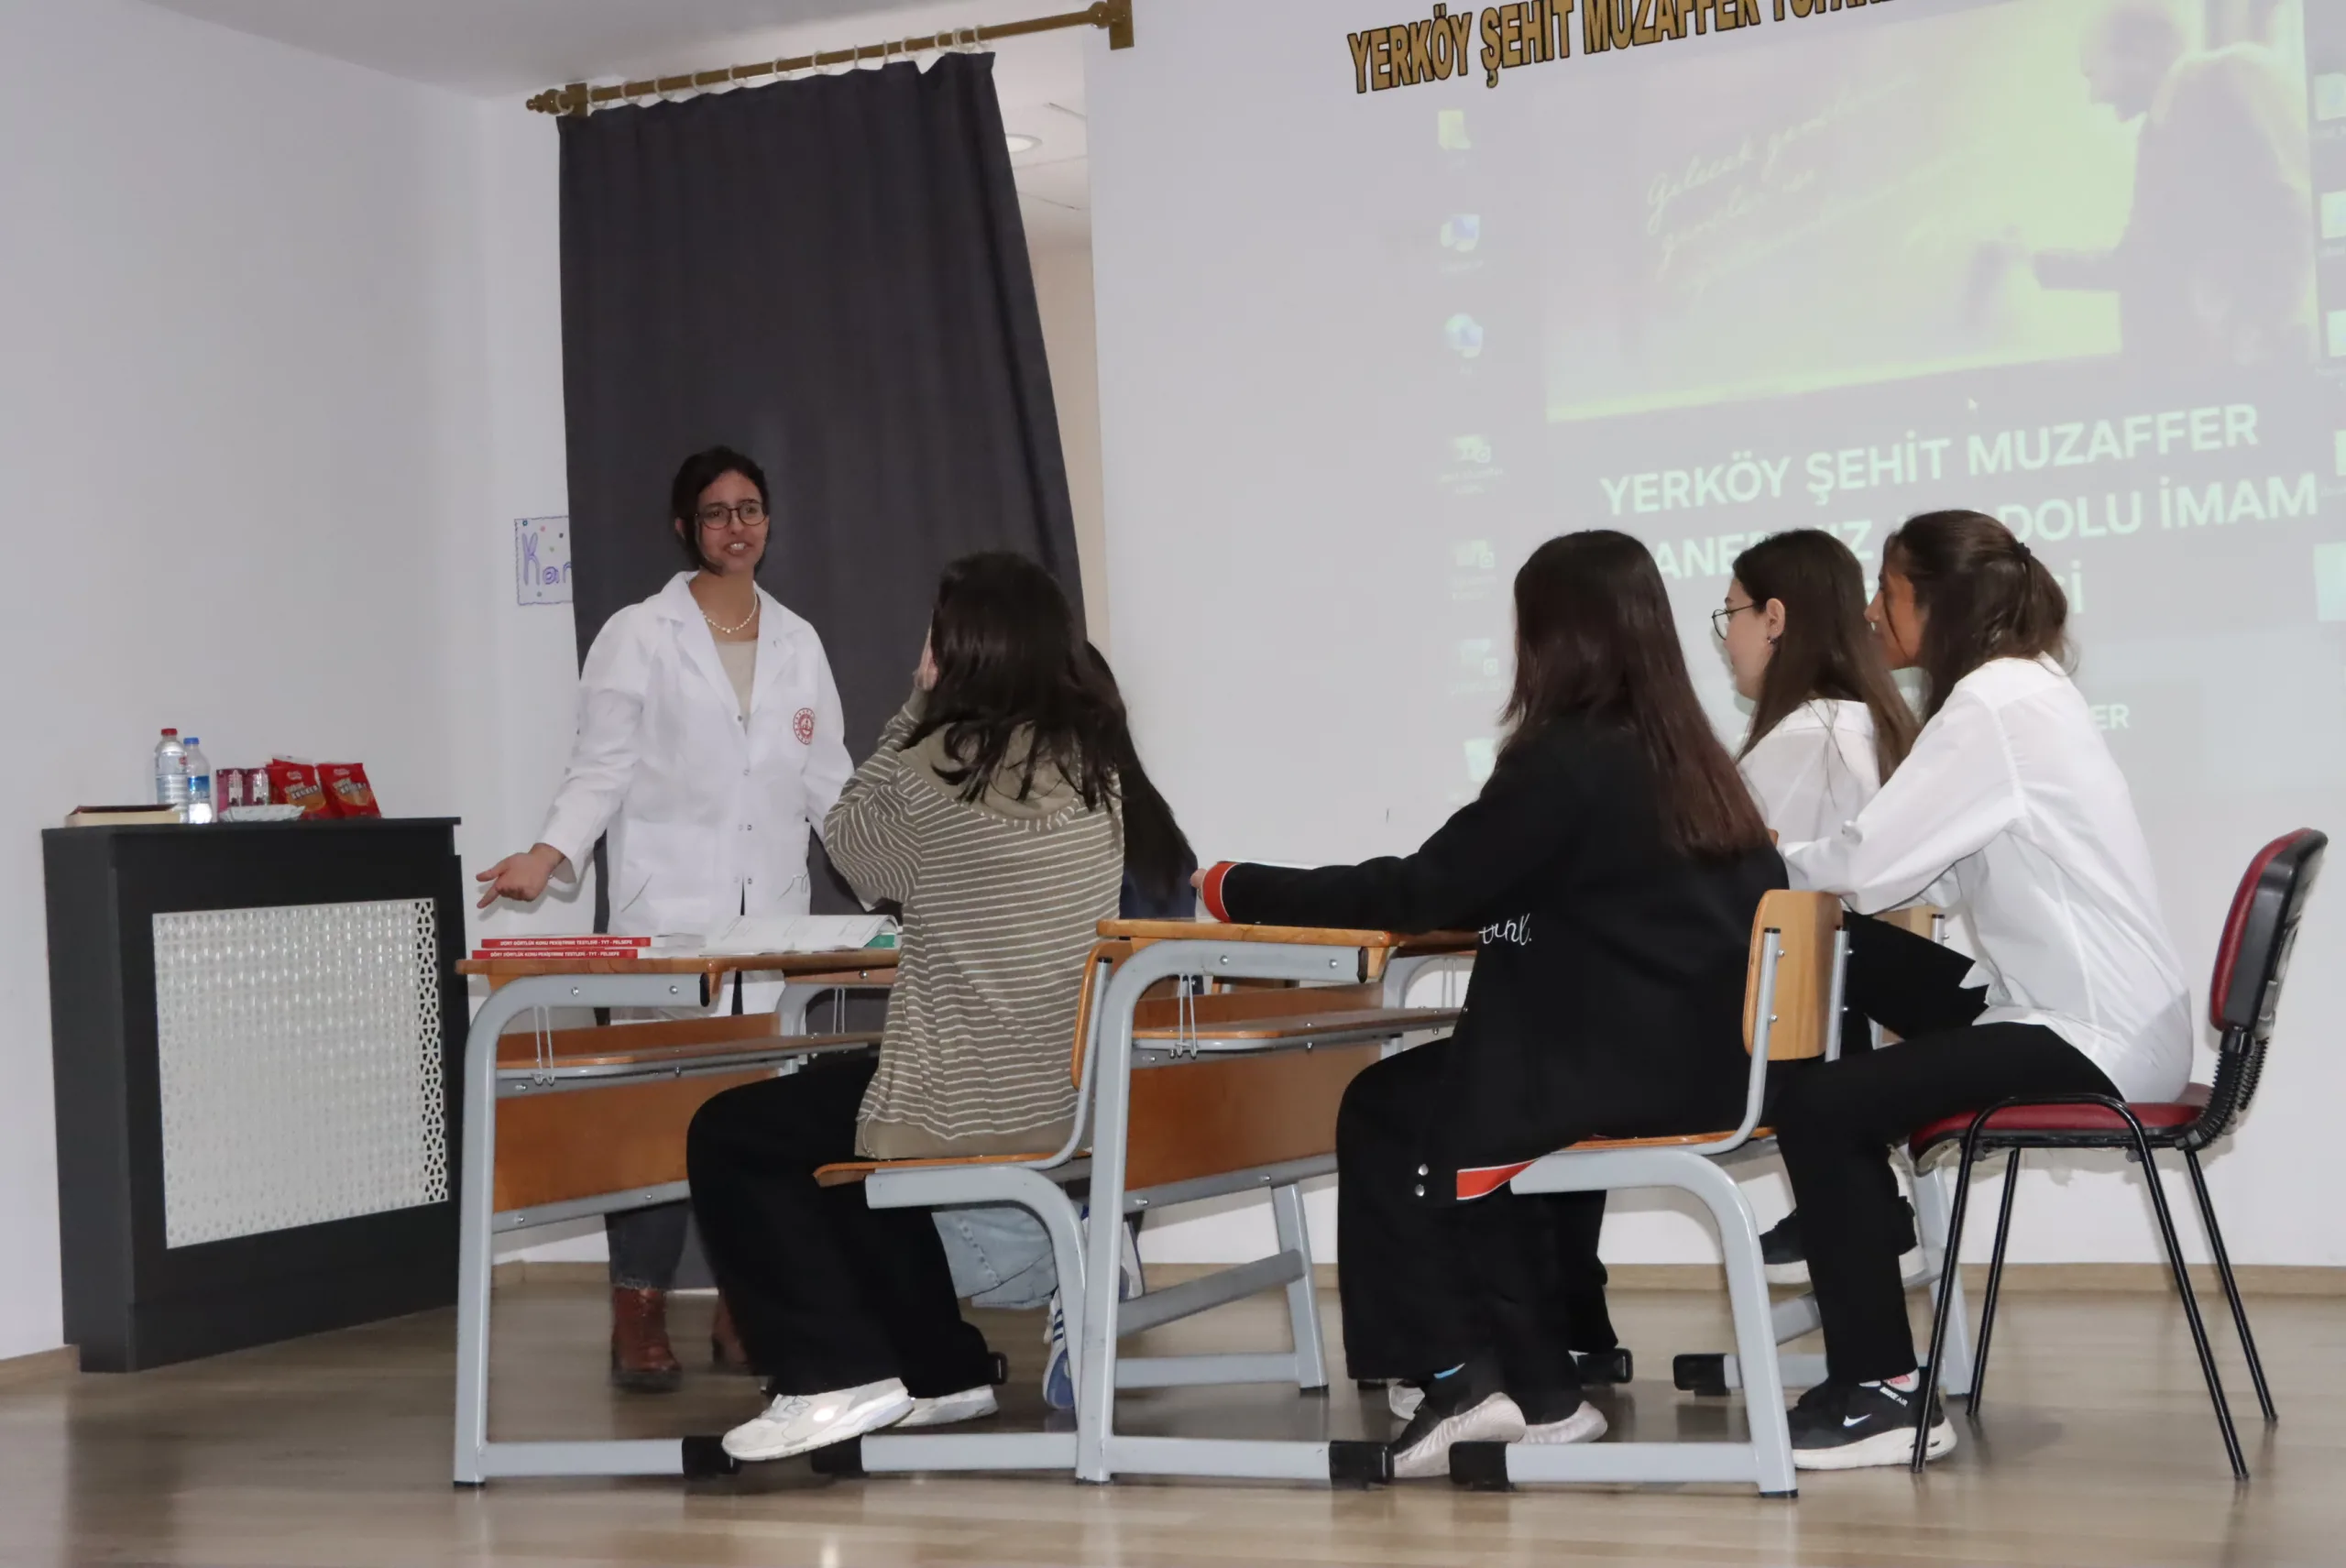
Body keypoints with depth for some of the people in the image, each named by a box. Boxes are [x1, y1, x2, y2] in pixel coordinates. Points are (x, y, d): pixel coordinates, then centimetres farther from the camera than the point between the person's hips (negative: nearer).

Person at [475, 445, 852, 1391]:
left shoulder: (798, 642, 14)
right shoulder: (638, 638, 3)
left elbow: (827, 782, 14)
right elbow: (599, 772, 0)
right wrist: (548, 856, -15)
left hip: (774, 914, 3)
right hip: (668, 913, -3)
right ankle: (639, 1316, -1)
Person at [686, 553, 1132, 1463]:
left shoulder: (939, 765, -16)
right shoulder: (1087, 761, 5)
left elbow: (852, 845, 5)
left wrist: (920, 707, 5)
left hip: (968, 1105, -8)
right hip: (1071, 1097, 8)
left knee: (729, 1137, 9)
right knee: (835, 1120, 32)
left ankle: (836, 1374, 2)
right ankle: (938, 1371, 31)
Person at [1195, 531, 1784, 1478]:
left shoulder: (1564, 762, -15)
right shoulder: (1688, 758, 8)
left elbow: (1424, 890, -13)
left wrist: (1243, 893, -4)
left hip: (1624, 1073, -8)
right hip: (1698, 1061, 8)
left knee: (1386, 1113, 12)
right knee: (1435, 1090, 26)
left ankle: (1463, 1373, 15)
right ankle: (1534, 1379, 24)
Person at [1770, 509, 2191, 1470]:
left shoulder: (1995, 704, -16)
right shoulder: (2021, 688, 14)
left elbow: (1869, 864, -20)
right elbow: (1910, 859, 12)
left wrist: (1760, 858, -2)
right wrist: (1789, 859, 1)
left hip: (2092, 1040, -10)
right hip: (2085, 1008, 10)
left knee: (1815, 1105, -13)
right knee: (1851, 959, 15)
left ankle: (1883, 1395, -8)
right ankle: (1860, 1215, 25)